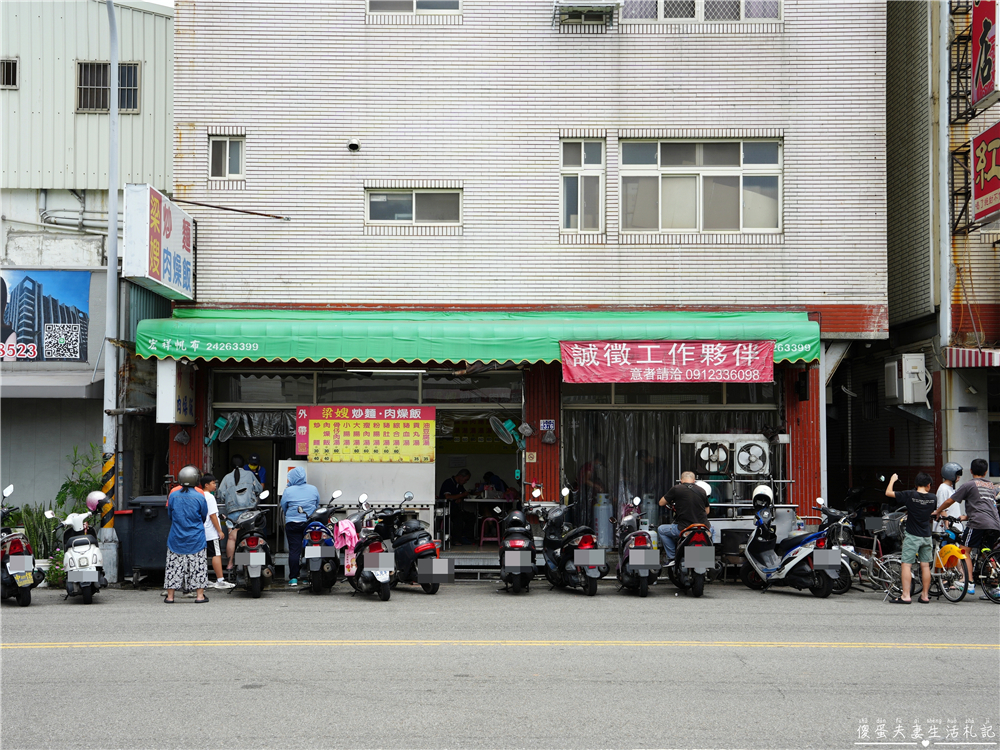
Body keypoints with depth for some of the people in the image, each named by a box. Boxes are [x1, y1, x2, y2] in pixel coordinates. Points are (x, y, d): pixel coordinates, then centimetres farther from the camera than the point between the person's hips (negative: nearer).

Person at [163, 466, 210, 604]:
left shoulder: (173, 495, -4)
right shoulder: (199, 496, -10)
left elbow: (169, 514, 8)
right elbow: (204, 516, 3)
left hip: (176, 537, 2)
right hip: (196, 539, -2)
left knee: (173, 566, 7)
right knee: (197, 566, 5)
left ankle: (170, 596, 9)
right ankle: (200, 595, 6)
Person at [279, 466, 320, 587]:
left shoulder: (288, 491, -5)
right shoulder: (313, 489, 4)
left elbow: (283, 507, 5)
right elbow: (317, 505, 14)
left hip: (292, 523, -2)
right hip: (310, 523, 2)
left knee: (294, 550, -1)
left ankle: (293, 578, -3)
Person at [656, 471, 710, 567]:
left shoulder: (676, 489, -4)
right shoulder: (702, 490, 8)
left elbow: (661, 503, 7)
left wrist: (670, 501, 28)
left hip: (684, 529, -4)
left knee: (661, 530, 20)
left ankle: (671, 557, 12)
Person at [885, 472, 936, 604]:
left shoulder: (909, 495, -13)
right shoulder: (933, 498, 0)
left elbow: (888, 493, -7)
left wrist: (892, 480, 10)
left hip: (912, 535, -4)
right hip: (926, 536, 4)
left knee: (906, 565, -3)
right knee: (925, 565, 10)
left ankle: (905, 596, -7)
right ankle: (925, 595, 15)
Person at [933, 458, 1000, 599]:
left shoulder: (969, 485, 5)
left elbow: (949, 501, 8)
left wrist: (937, 512, 24)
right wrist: (967, 516, 43)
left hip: (978, 523, -6)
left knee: (965, 551, 1)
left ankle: (970, 583, -11)